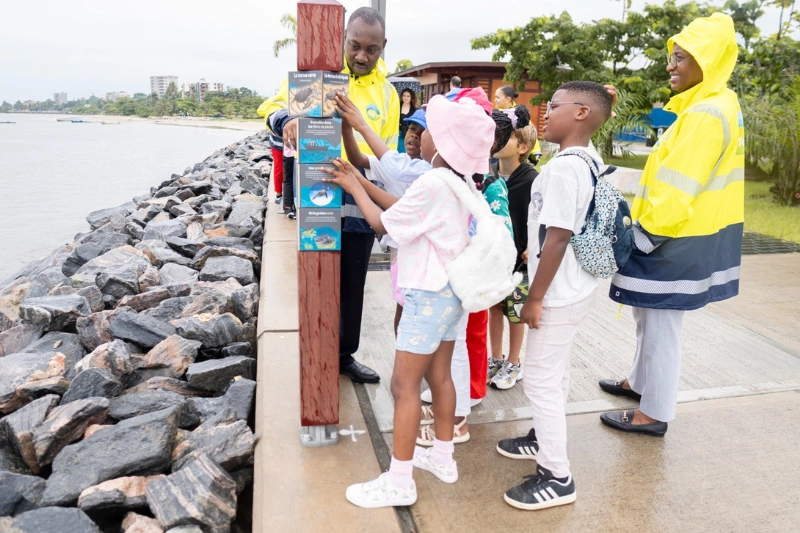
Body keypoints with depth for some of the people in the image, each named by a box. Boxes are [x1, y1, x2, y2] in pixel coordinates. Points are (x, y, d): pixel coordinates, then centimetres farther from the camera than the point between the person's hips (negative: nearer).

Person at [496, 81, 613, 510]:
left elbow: (557, 237, -26)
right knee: (554, 372, 23)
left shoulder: (563, 167, -23)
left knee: (540, 380, 1)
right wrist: (533, 250, 22)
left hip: (558, 294, -10)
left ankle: (557, 477, 13)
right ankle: (545, 439, 42)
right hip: (575, 287, 10)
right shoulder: (591, 161, 7)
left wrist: (535, 298, -20)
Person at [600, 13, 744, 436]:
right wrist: (645, 229, 18)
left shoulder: (707, 114, -21)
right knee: (648, 317, 21)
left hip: (676, 241, -10)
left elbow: (676, 191, -25)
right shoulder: (714, 105, 12)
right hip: (684, 235, 10)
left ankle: (654, 414, 16)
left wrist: (642, 238, -17)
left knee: (660, 325, 2)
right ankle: (639, 382, 39)